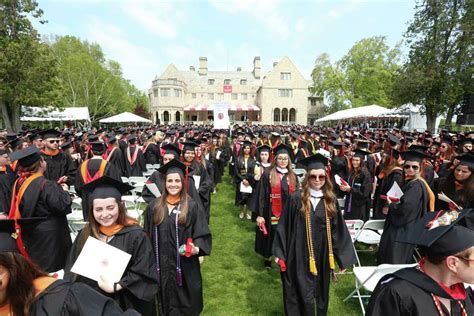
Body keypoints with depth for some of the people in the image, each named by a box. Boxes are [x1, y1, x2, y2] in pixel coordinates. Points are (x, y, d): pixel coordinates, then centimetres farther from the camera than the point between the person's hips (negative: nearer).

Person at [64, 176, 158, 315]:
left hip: (122, 304, -4)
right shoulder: (84, 235, -1)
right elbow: (71, 269, 6)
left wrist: (115, 287, -20)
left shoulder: (135, 235, -16)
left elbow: (143, 273, -14)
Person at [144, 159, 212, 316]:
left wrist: (196, 249, -25)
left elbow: (203, 234, -8)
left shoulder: (192, 206, -9)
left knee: (185, 303, 13)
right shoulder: (154, 206, 1)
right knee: (166, 301, 21)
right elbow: (148, 235, 8)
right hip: (161, 264, 3)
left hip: (184, 265, -3)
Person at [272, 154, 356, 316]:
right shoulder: (296, 198, -11)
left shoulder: (331, 200, -1)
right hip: (299, 254, -3)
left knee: (320, 292, 20)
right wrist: (280, 252, -6)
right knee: (301, 293, 8)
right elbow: (284, 226, -7)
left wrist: (343, 256, 5)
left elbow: (338, 230, 5)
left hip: (322, 254, 3)